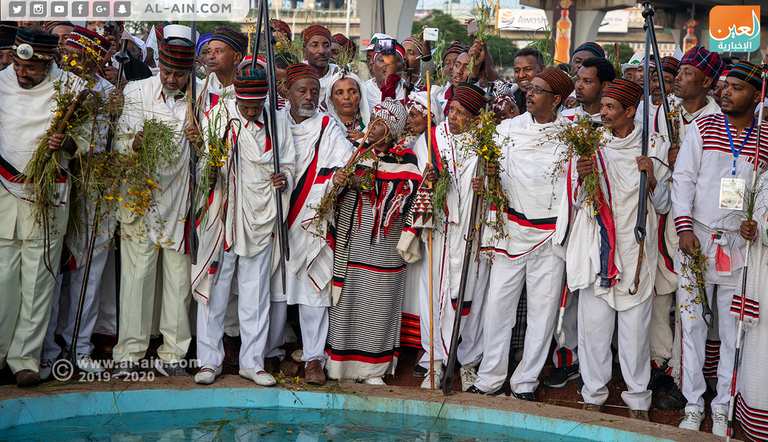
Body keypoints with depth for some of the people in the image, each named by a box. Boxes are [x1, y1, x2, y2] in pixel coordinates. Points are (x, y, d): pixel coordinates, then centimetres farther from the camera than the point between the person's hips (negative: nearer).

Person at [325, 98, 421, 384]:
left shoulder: (404, 159, -2)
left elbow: (402, 195, -15)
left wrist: (362, 183, -20)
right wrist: (337, 177, -17)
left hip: (382, 246, -2)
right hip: (349, 240, 2)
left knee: (376, 303, 4)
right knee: (344, 297, 6)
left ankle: (371, 367, 18)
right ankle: (339, 360, 20)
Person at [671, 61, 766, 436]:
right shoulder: (702, 127, 3)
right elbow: (683, 178, 0)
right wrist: (684, 227, -9)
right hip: (697, 239, 0)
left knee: (734, 329, 5)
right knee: (692, 323, 4)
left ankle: (723, 408, 18)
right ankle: (693, 405, 16)